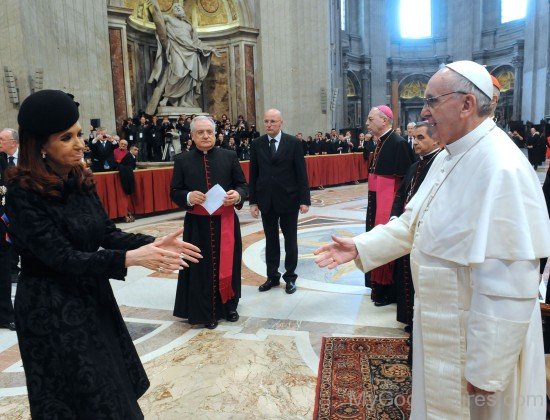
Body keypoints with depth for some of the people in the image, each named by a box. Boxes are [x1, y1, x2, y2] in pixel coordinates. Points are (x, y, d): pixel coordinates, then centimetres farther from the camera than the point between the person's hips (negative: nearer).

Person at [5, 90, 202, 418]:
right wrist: (131, 258, -32)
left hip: (92, 296, 7)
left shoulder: (80, 180, 0)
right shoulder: (24, 195, -20)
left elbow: (107, 233, 0)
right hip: (52, 309, -6)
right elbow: (62, 257, -24)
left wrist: (152, 243, -16)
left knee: (114, 388, 20)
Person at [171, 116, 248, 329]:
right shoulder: (182, 160, 1)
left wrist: (237, 195, -20)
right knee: (202, 268, 5)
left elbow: (243, 185, 3)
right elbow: (174, 192, 2)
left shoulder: (229, 156, 2)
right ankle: (205, 312, 20)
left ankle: (228, 306, 32)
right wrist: (189, 197, -19)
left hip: (225, 222, 1)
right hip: (197, 224, -1)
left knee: (227, 265, 13)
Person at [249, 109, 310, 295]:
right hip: (266, 200, 2)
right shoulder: (257, 144, 3)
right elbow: (253, 175, 4)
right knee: (271, 240, 11)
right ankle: (272, 276, 24)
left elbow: (301, 173, -5)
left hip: (288, 199, -2)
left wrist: (304, 199, -9)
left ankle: (290, 276, 22)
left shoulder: (293, 143, -4)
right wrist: (253, 201, 2)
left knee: (290, 239, 8)